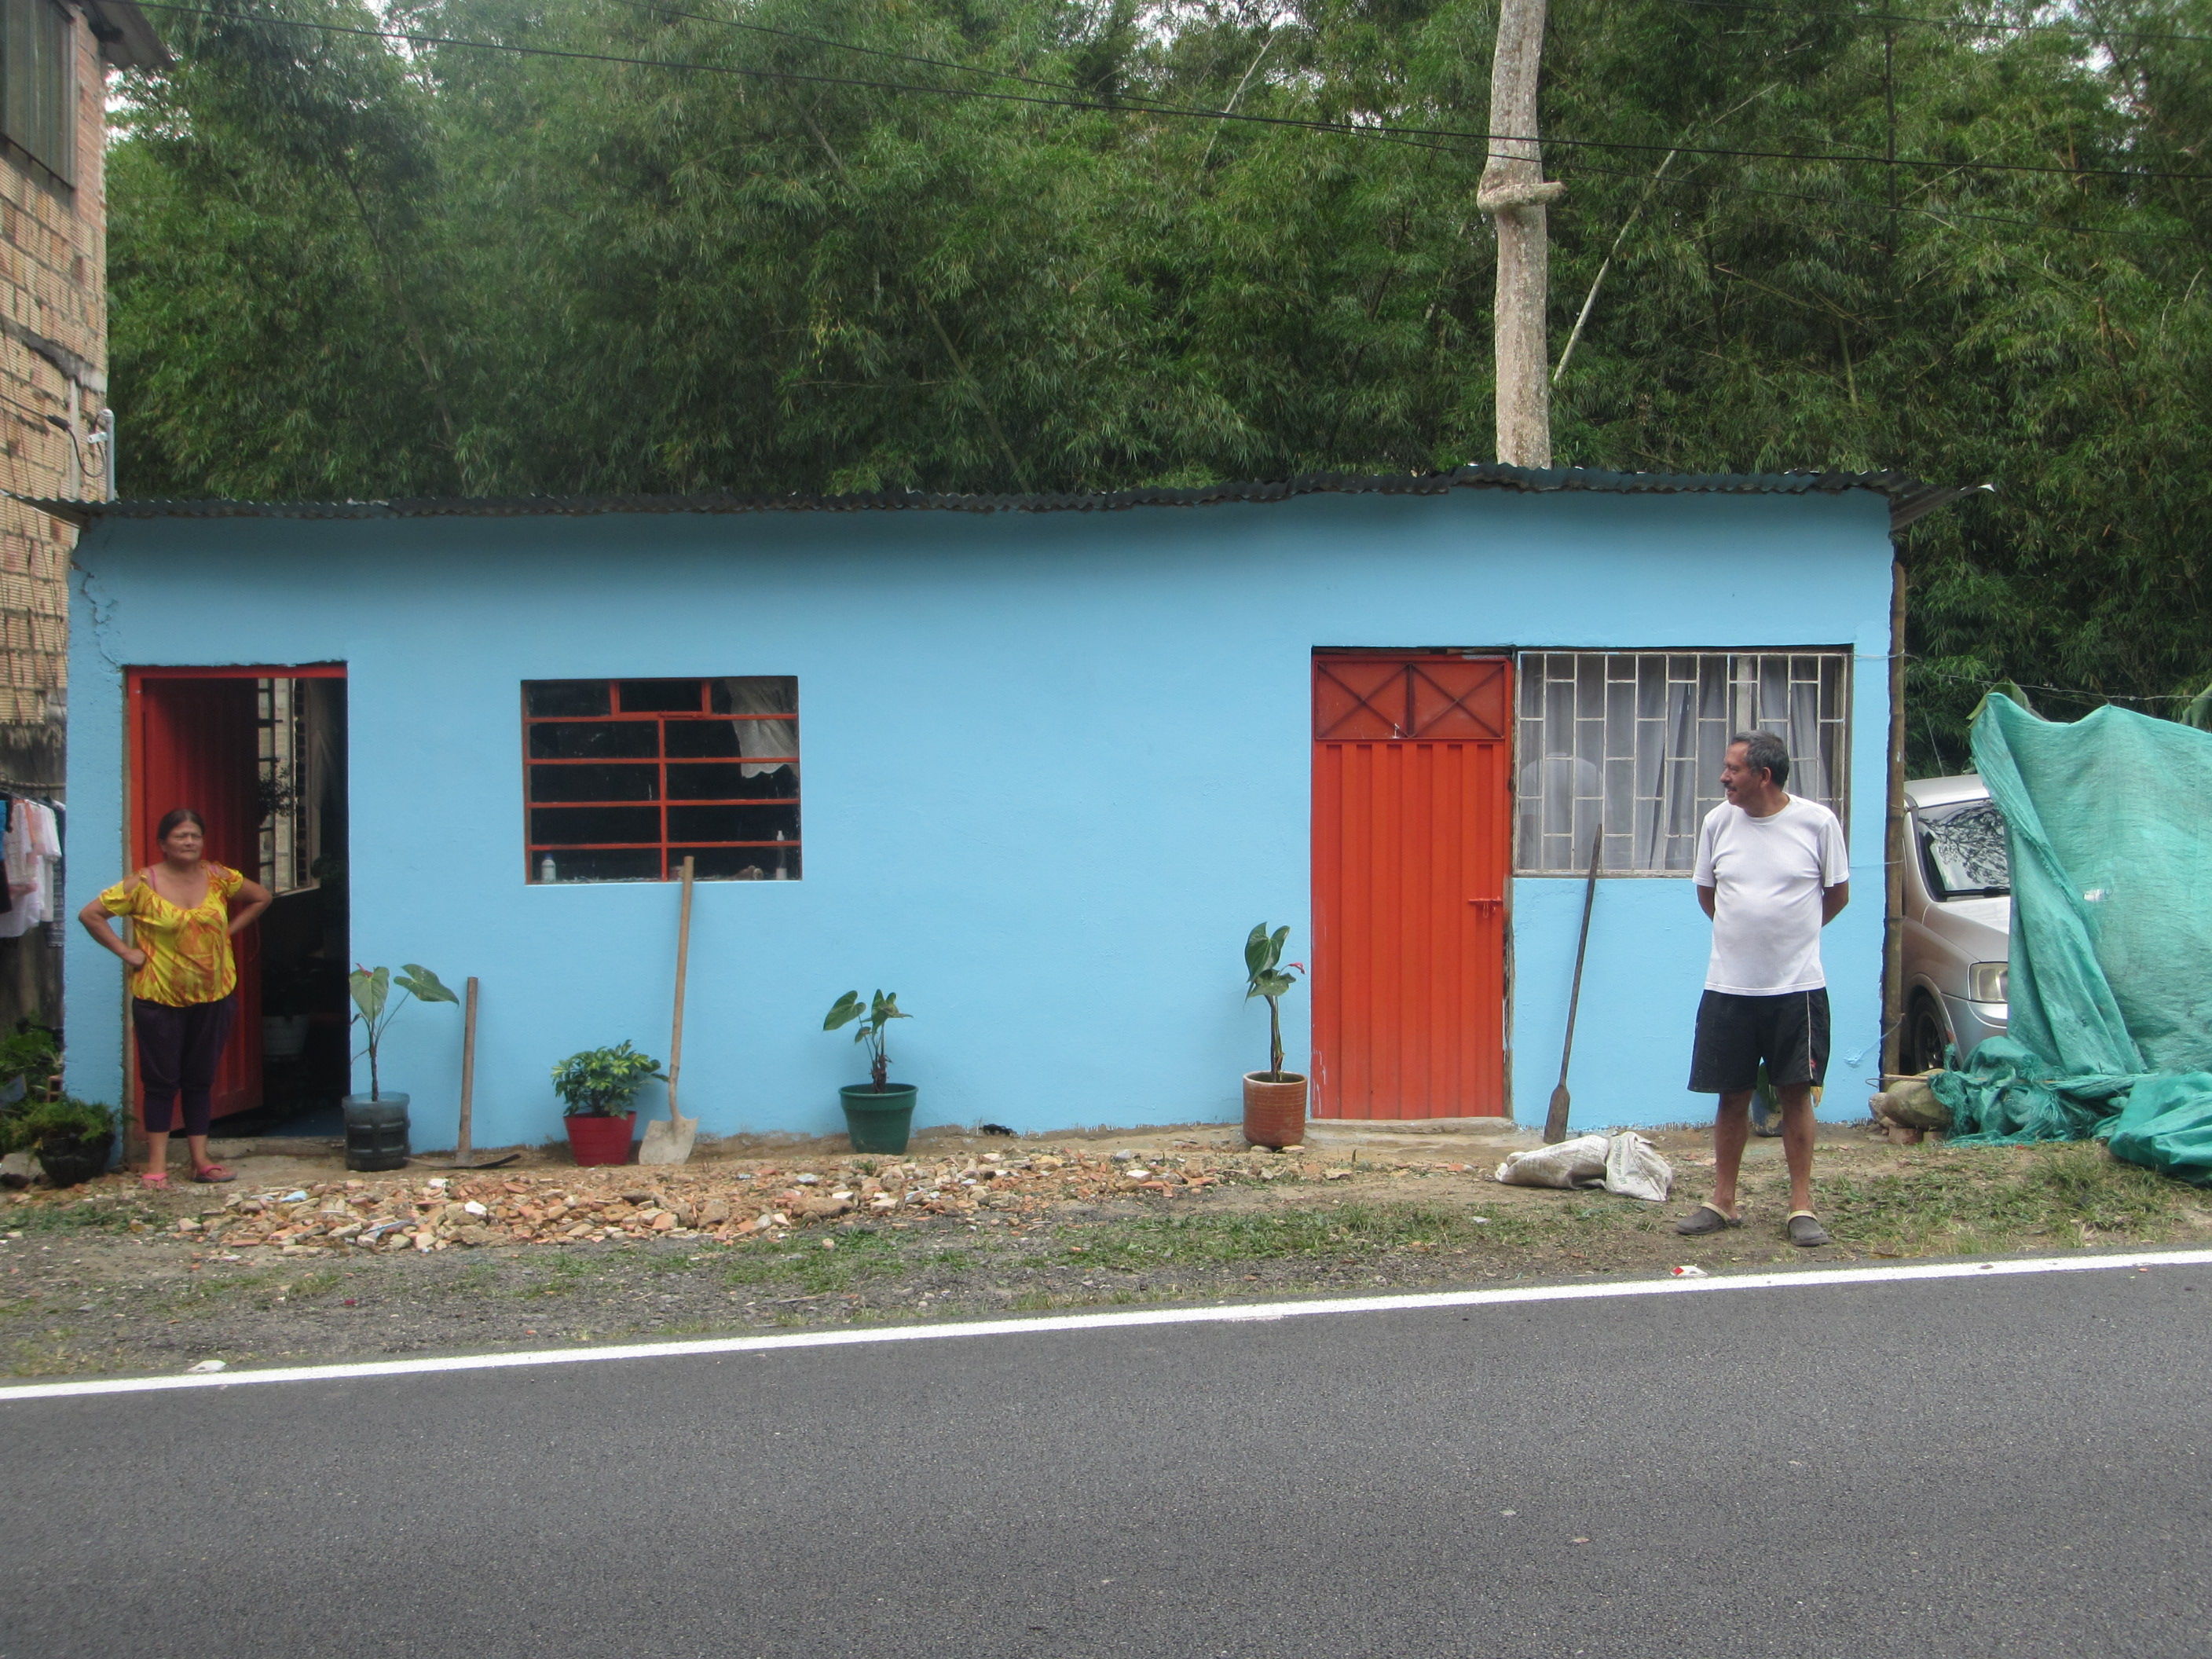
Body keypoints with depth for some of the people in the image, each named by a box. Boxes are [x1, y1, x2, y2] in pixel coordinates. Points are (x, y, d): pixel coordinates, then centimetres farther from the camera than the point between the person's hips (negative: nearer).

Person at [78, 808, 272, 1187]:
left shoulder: (219, 879, 2)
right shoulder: (142, 885, -7)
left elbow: (262, 897, 17)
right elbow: (90, 914, -5)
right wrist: (125, 951, -8)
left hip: (213, 996, 3)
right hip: (159, 999, -3)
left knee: (201, 1080, 10)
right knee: (161, 1081, 2)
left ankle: (201, 1159, 15)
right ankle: (157, 1164, 7)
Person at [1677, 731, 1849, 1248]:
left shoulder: (1817, 822, -6)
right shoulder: (1718, 822, 0)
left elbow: (1838, 894, 7)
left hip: (1797, 987, -2)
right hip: (1728, 988, 2)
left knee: (1796, 1093, 2)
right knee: (1732, 1096, 8)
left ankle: (1802, 1207, 10)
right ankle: (1723, 1203, 18)